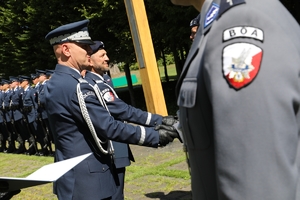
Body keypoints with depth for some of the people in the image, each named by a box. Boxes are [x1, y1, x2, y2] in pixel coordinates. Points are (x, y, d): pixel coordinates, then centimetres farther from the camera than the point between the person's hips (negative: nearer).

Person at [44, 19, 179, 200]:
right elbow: (109, 127, -23)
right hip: (86, 180, -10)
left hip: (75, 177, 10)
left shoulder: (56, 83, 9)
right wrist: (155, 136, -17)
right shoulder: (74, 86, -22)